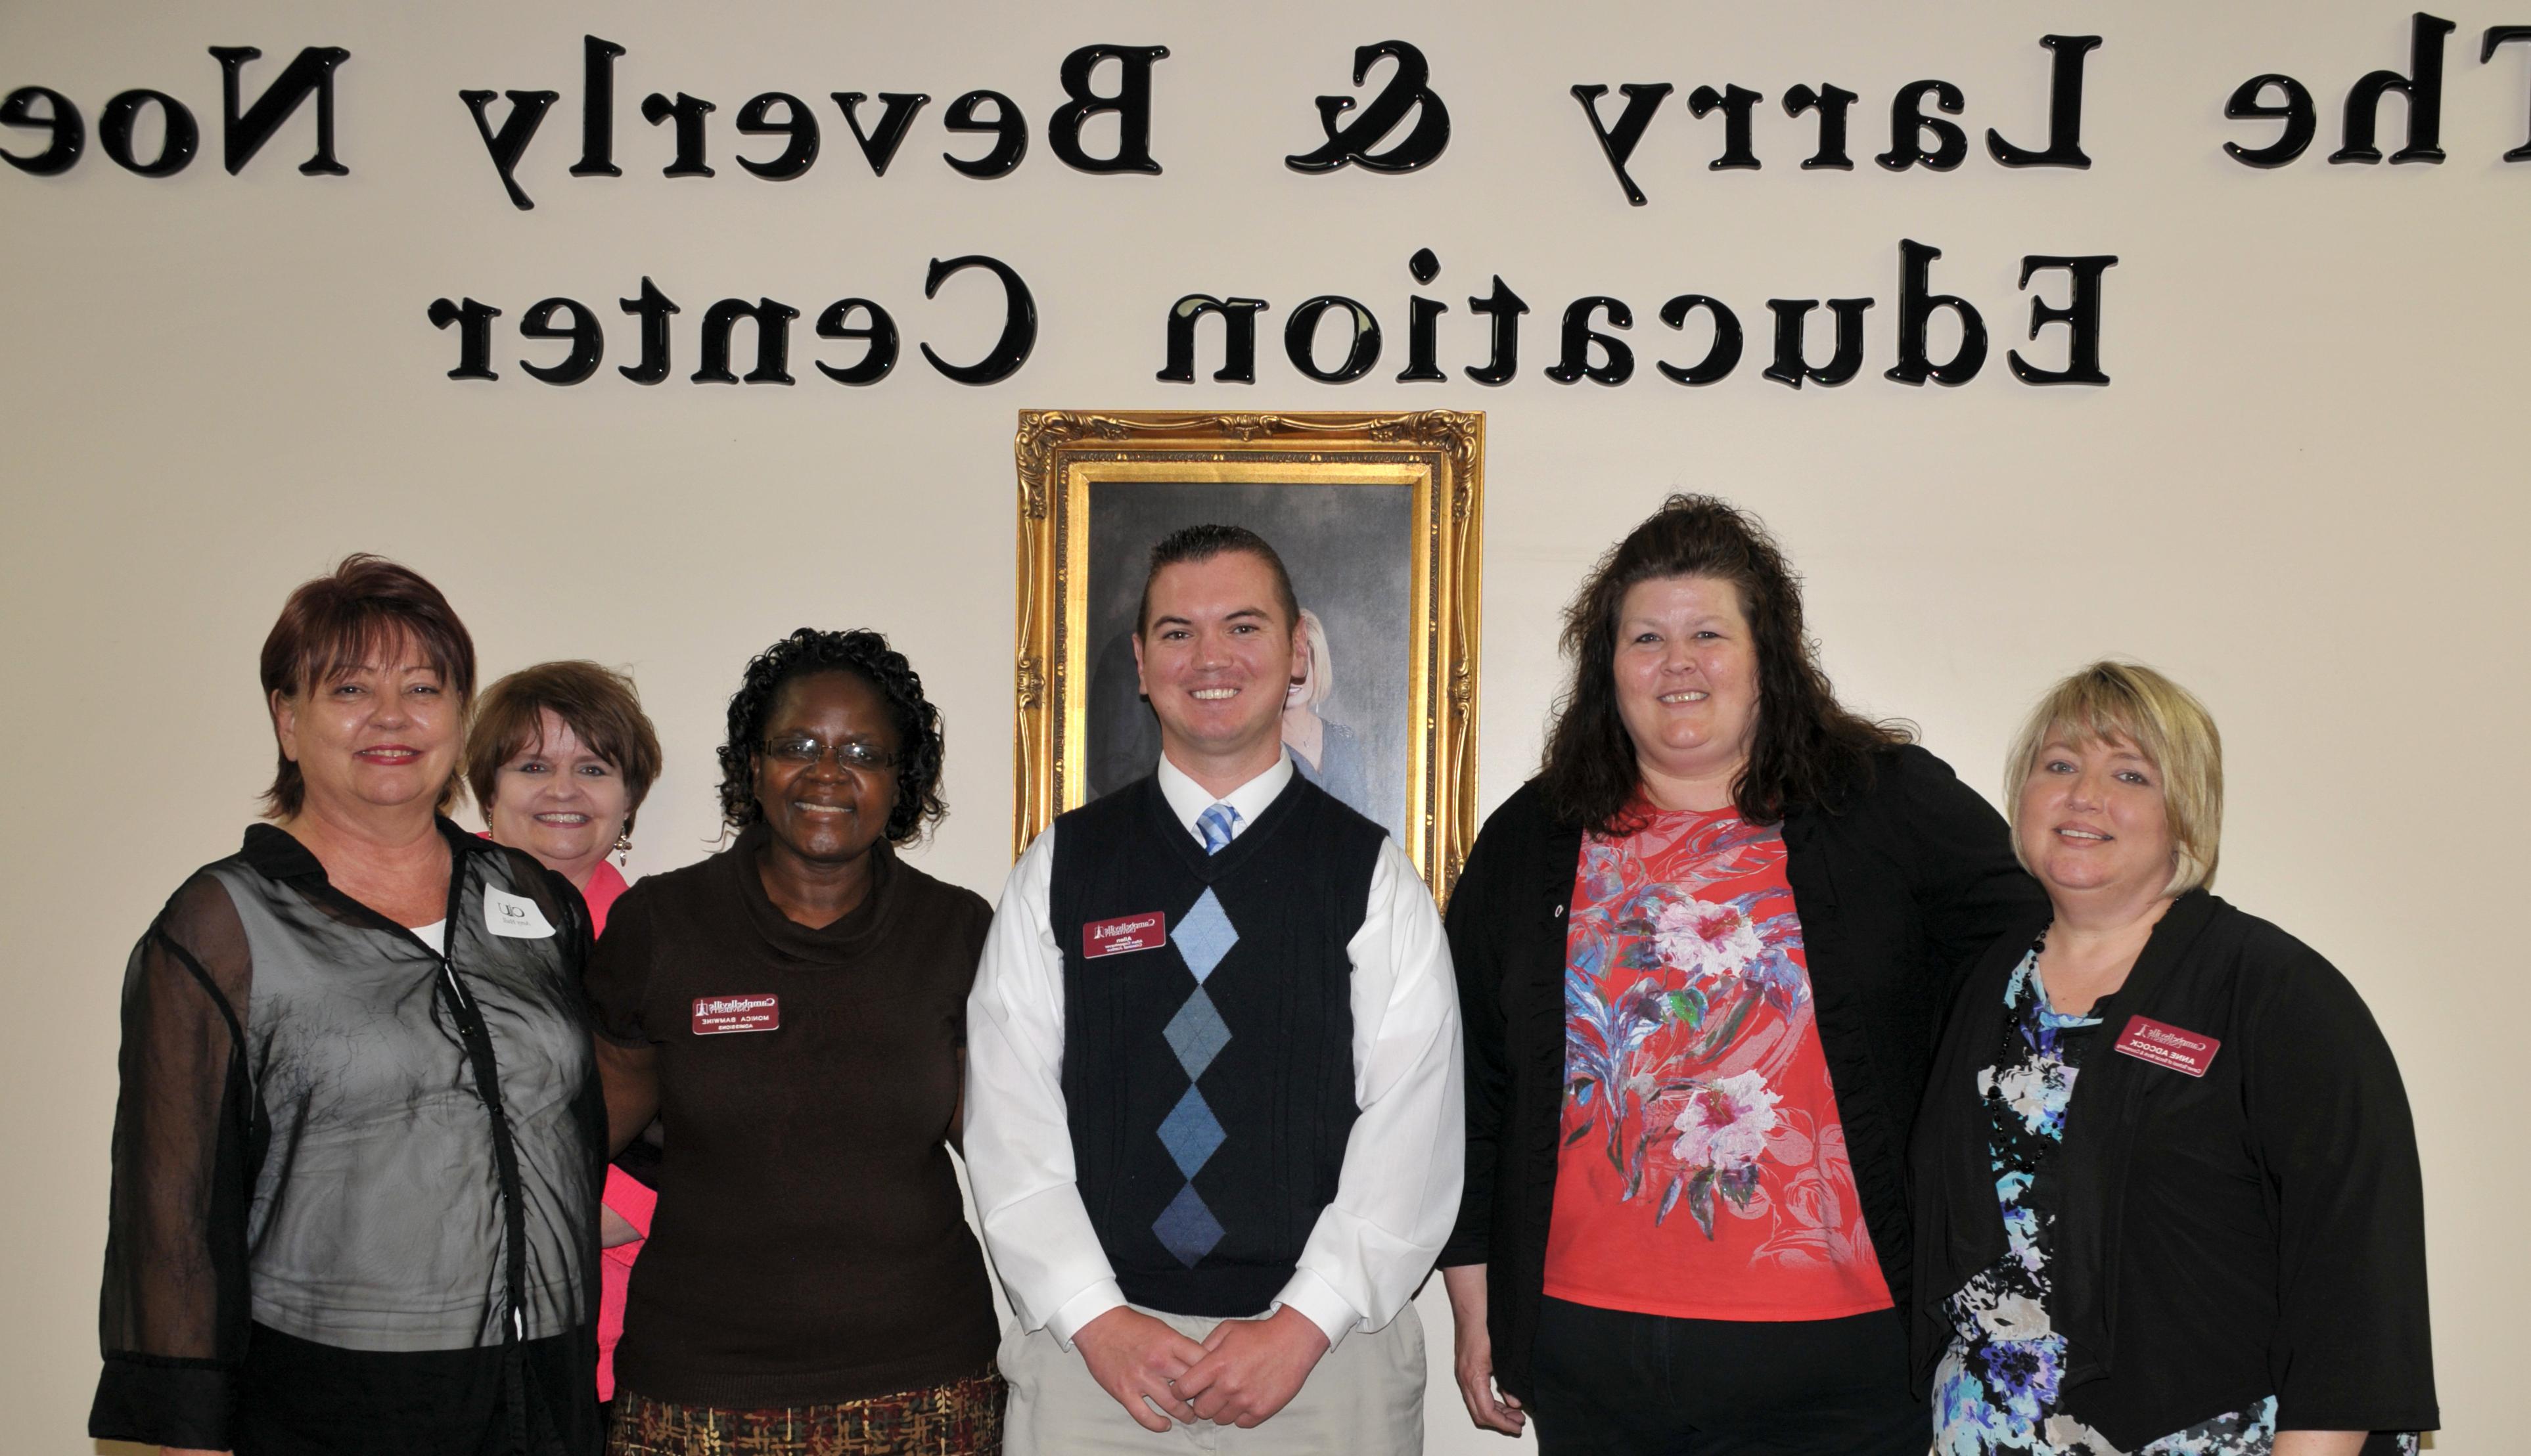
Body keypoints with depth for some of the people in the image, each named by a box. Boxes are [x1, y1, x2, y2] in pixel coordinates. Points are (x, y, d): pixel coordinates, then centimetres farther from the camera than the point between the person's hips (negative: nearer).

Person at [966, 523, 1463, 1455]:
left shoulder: (1373, 876, 3)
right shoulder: (1060, 870, 7)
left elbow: (1413, 1128, -4)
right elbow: (1009, 1119, 1)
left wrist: (1304, 1325, -13)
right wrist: (1098, 1319, -9)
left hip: (1328, 1347, -1)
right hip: (1089, 1346, 1)